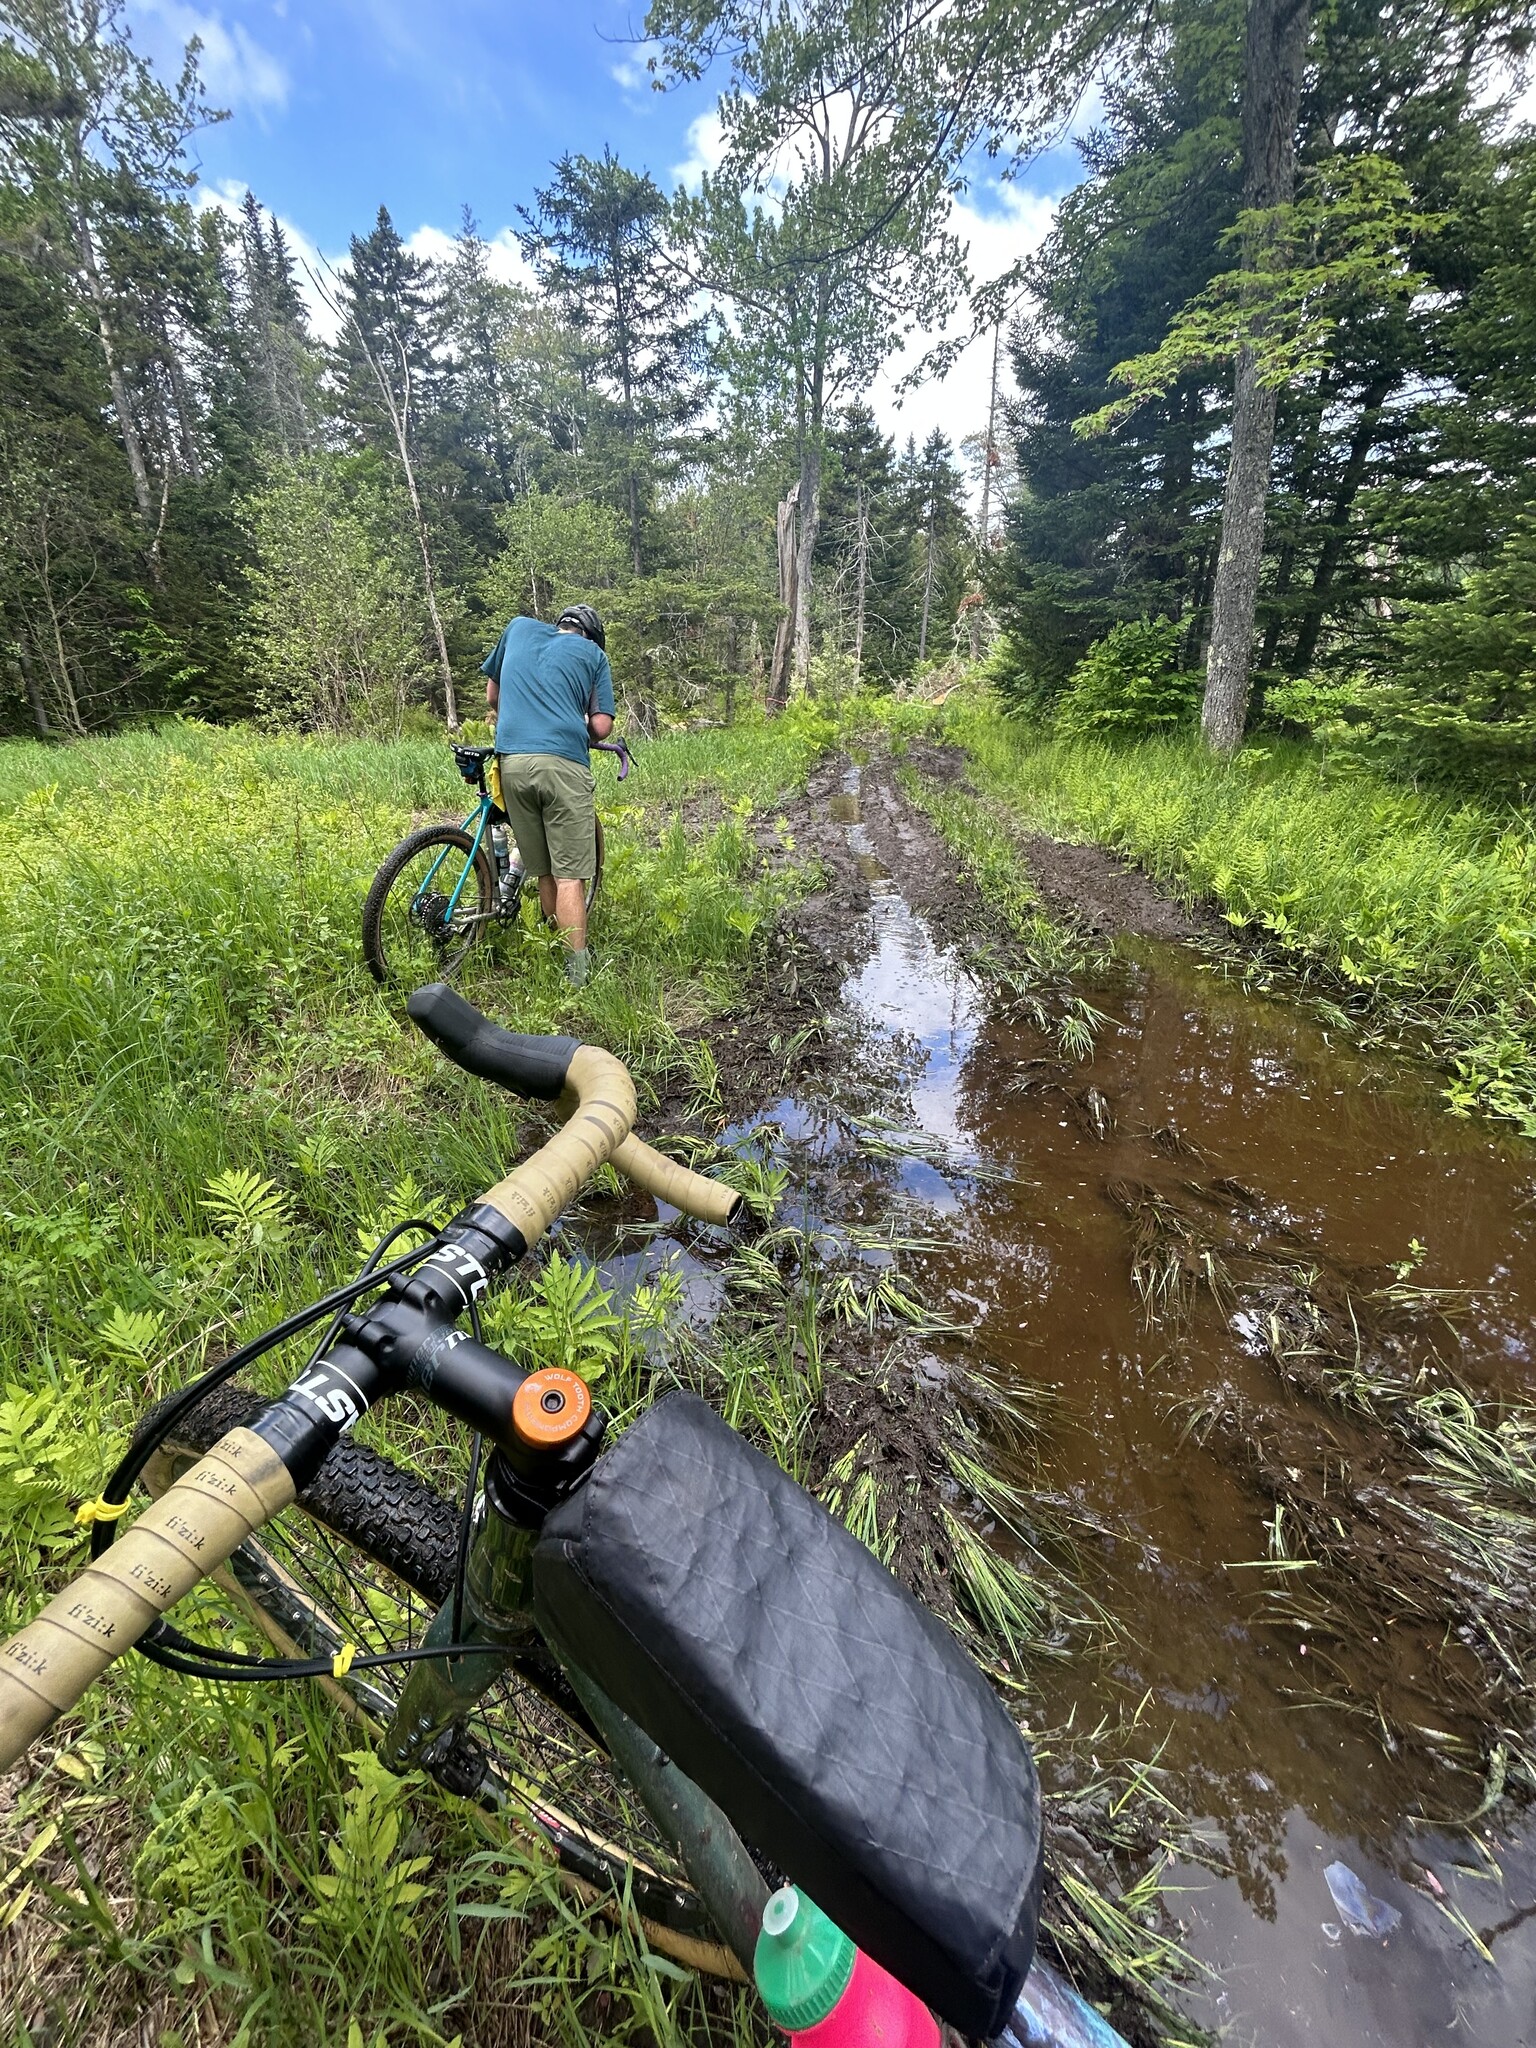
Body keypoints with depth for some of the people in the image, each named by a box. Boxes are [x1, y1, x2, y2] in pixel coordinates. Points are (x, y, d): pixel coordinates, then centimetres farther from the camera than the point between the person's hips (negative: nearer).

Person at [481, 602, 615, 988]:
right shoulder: (593, 653, 15)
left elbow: (492, 694, 33)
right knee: (569, 876, -3)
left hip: (512, 763, 3)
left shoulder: (518, 627, 24)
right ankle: (576, 970, -4)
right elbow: (601, 727, 6)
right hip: (564, 764, -3)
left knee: (543, 873, 12)